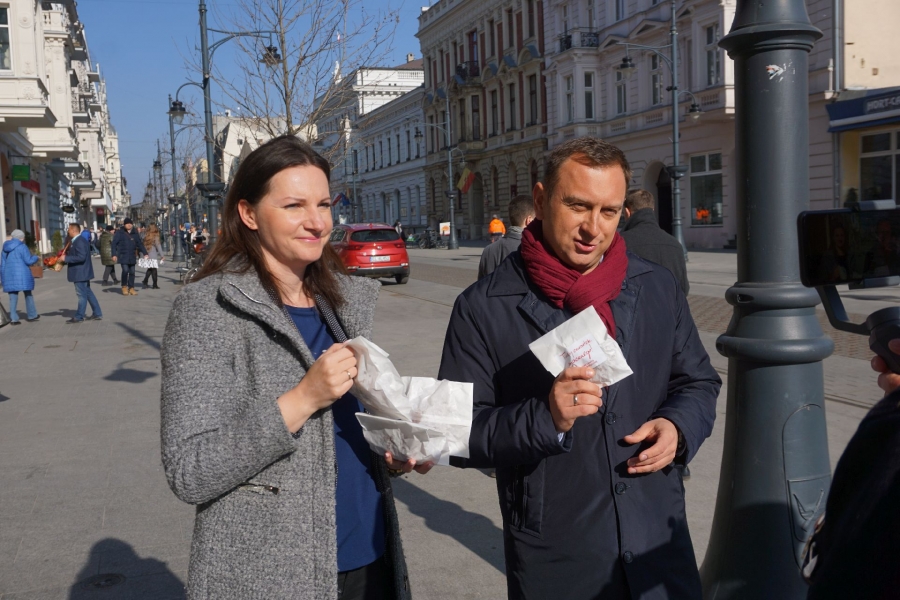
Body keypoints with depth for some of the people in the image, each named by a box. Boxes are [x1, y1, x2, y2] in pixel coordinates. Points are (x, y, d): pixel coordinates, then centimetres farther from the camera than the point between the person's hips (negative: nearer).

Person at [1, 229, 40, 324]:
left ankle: (13, 318, 0)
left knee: (13, 297, 5)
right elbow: (29, 261, -12)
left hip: (9, 275, 5)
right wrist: (36, 257, 8)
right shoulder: (22, 247, -8)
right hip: (22, 275, -5)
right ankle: (31, 315, 18)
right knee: (28, 295, 11)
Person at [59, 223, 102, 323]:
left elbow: (81, 257, -27)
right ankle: (97, 314, 17)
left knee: (82, 294, -3)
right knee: (88, 293, 13)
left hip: (80, 273, -10)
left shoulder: (80, 241, -19)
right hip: (82, 272, 10)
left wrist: (66, 258, -22)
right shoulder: (77, 241, 14)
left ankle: (79, 317, 3)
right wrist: (66, 256, 14)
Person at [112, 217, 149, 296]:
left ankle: (131, 288, 15)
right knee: (125, 270, -16)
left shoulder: (135, 234, 10)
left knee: (132, 272, 5)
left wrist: (145, 253, 5)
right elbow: (114, 244, -2)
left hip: (132, 257, 4)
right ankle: (124, 287, 3)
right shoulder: (119, 233, -1)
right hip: (123, 256, -4)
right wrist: (114, 254, -9)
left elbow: (140, 244, 14)